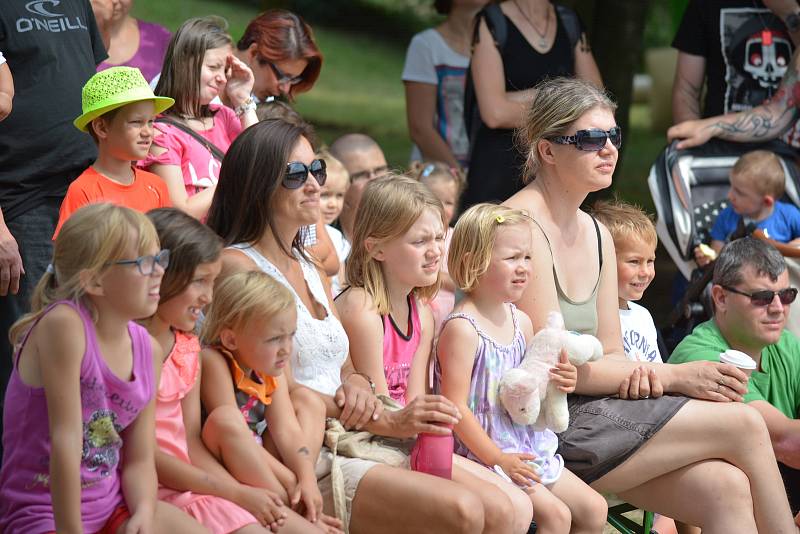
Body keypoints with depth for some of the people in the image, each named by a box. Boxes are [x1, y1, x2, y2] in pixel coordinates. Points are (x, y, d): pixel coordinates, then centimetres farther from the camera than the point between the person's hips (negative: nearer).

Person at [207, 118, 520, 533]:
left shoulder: (306, 268, 20)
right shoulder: (237, 265, -8)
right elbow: (287, 392, -13)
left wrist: (358, 387, -6)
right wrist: (388, 422, -13)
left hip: (354, 441, 9)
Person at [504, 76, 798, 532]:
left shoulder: (598, 235, 16)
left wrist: (643, 375, -10)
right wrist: (673, 376, -12)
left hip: (586, 409, 8)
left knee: (725, 486, -16)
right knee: (743, 424, -13)